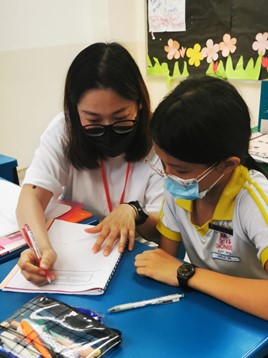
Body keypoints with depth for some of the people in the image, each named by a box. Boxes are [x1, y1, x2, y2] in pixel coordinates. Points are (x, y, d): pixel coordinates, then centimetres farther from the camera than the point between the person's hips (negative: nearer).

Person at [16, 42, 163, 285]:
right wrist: (43, 247, -35)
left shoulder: (157, 141, -13)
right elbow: (32, 196, -17)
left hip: (134, 260, -1)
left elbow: (164, 230, -9)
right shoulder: (63, 130, -9)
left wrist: (133, 211, -28)